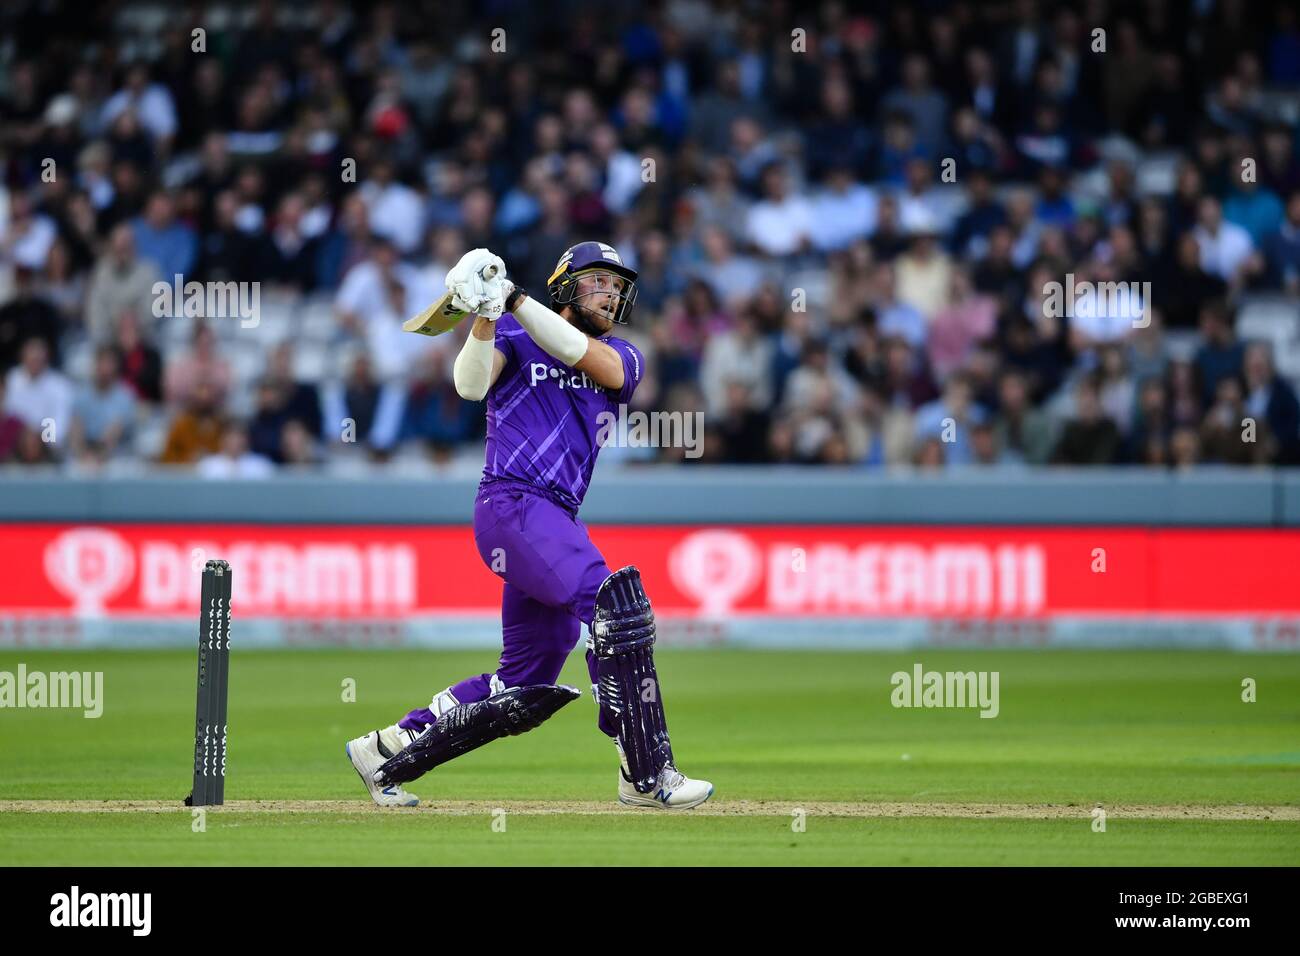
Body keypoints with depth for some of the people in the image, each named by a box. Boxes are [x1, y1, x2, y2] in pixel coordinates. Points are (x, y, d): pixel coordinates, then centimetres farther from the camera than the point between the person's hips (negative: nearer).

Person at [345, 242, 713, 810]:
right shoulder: (514, 336, 9)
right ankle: (646, 775, -27)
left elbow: (581, 353, -3)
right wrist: (486, 315, -26)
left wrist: (512, 299, -13)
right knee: (614, 599, -26)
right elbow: (470, 384, -10)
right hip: (512, 502, -7)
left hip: (557, 522, 7)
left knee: (527, 690, 7)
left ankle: (384, 752, 19)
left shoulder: (623, 358, 19)